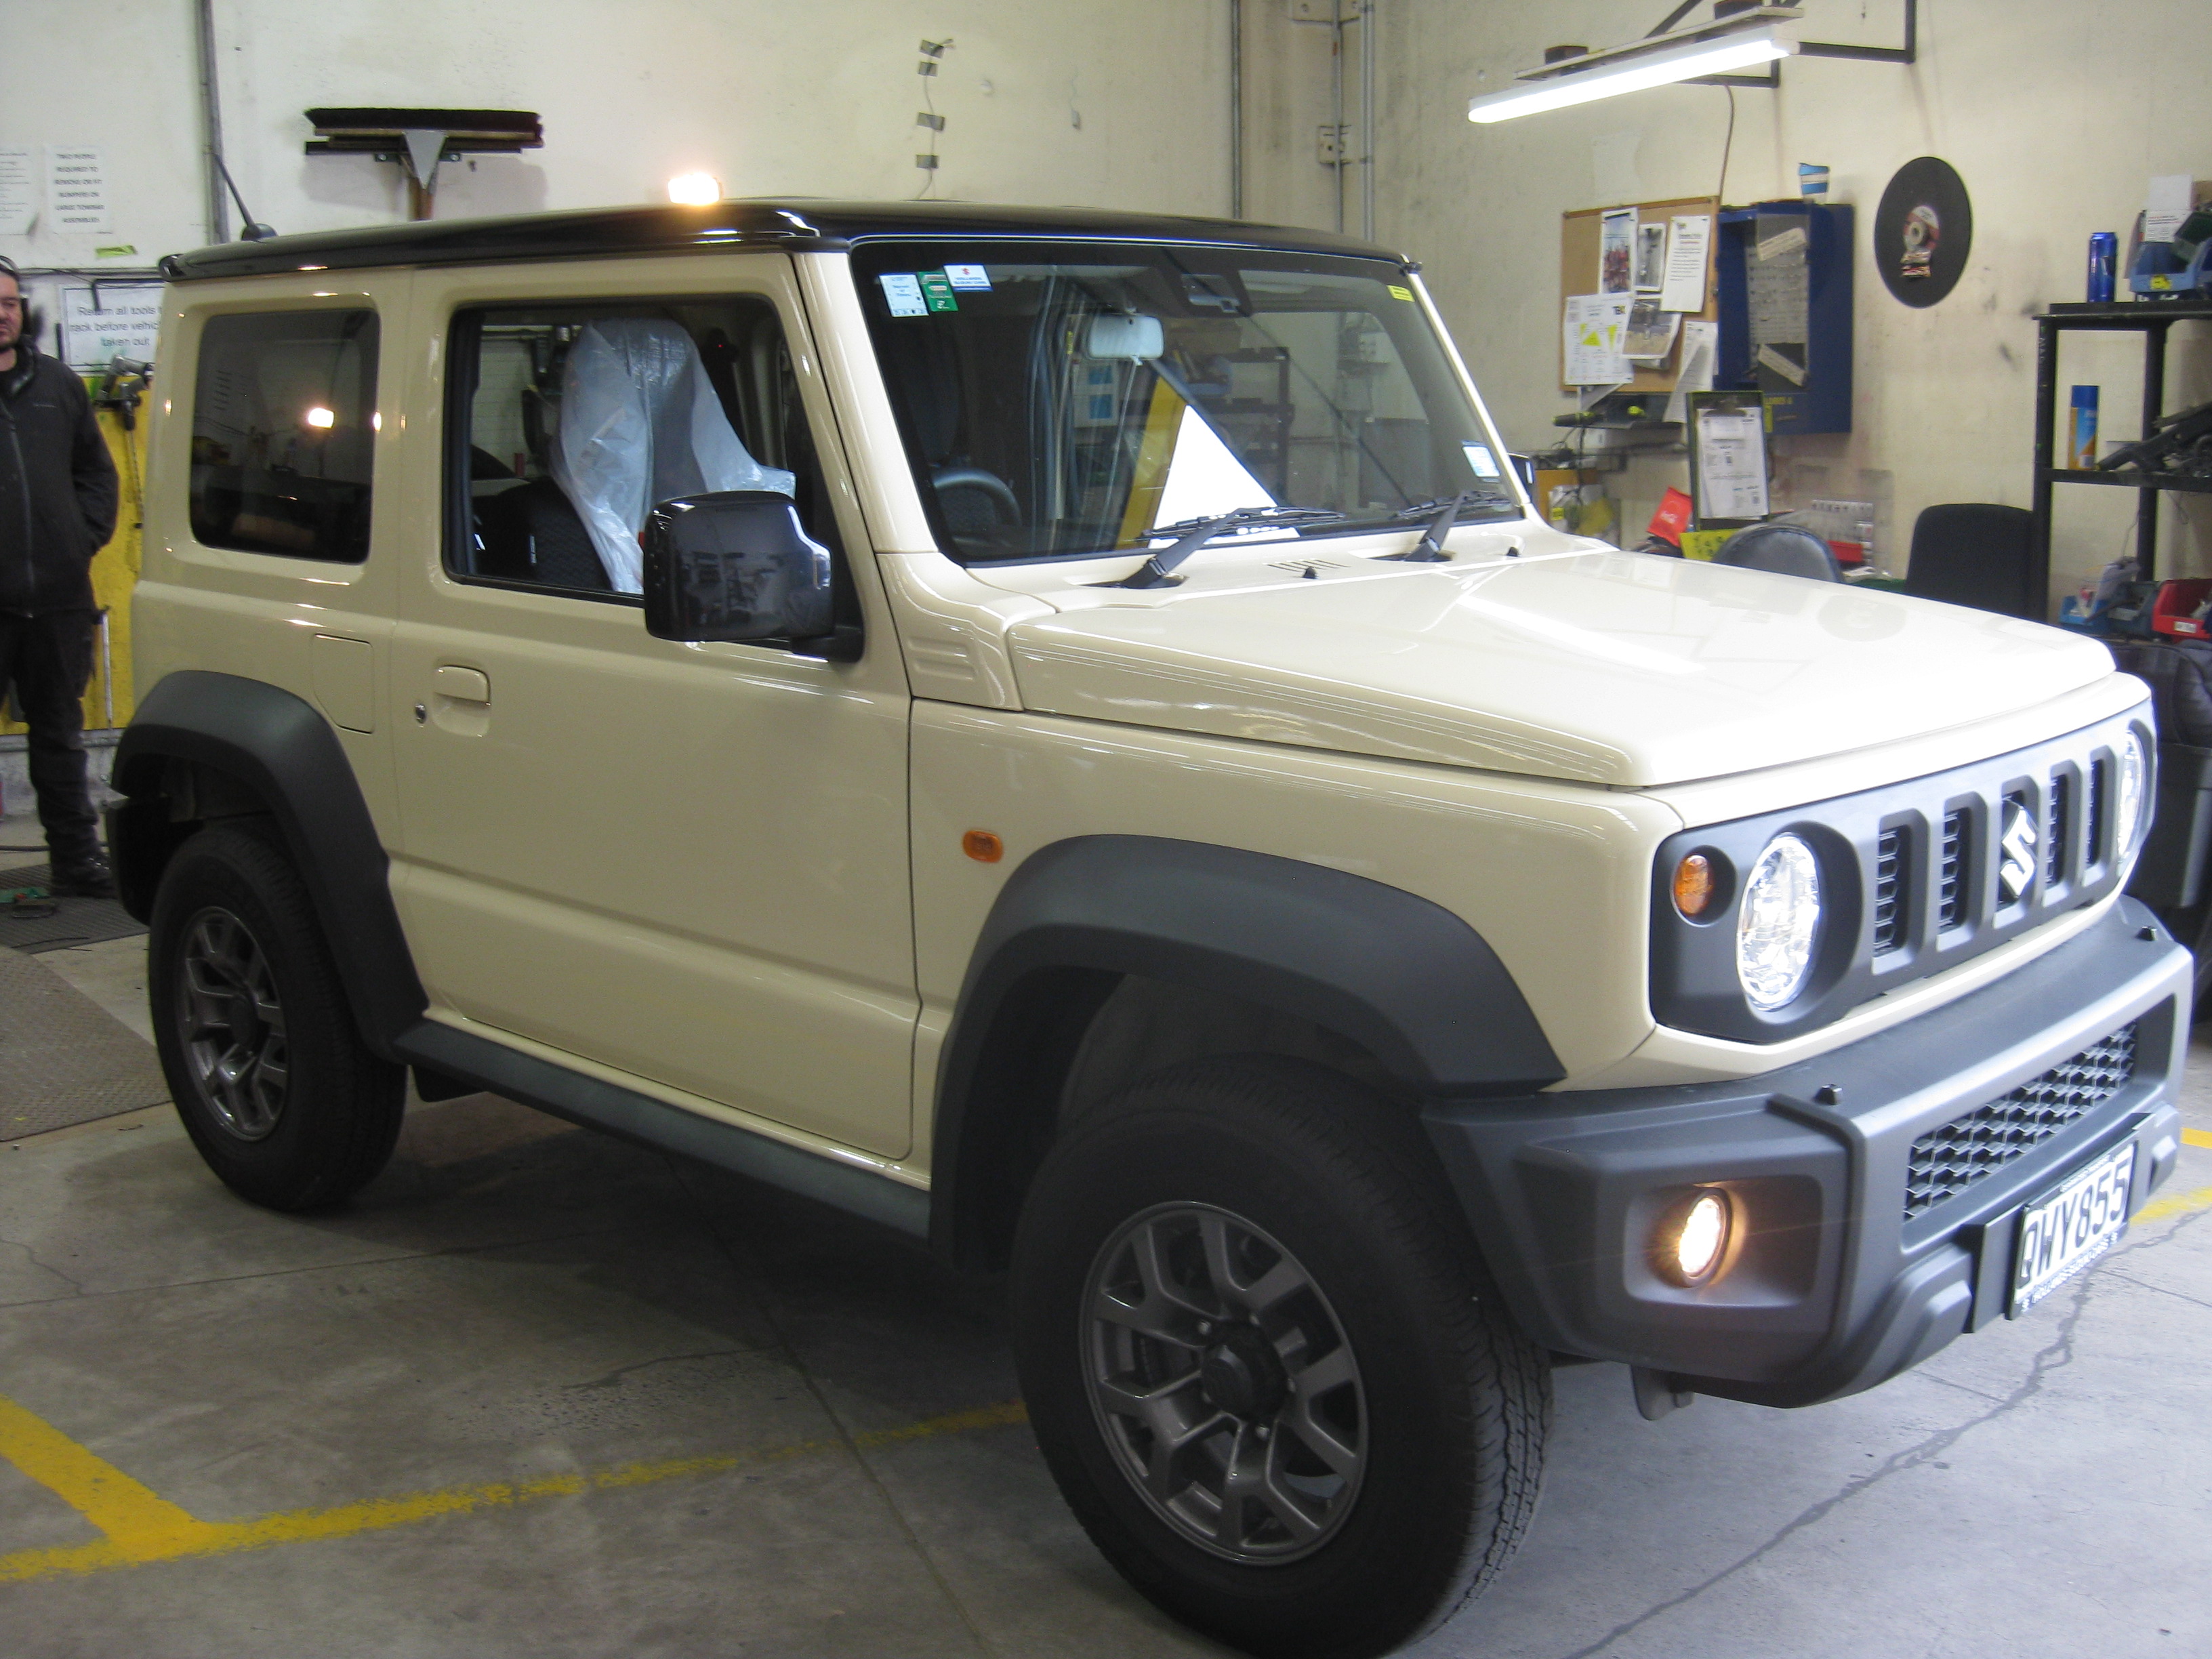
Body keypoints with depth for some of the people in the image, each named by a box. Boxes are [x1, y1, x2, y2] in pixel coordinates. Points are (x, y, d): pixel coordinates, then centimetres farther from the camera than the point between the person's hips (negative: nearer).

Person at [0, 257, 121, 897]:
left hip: (59, 596, 4)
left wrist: (85, 538, 6)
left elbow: (97, 472, 19)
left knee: (60, 732, 14)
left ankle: (77, 859, 21)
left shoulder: (58, 386, 13)